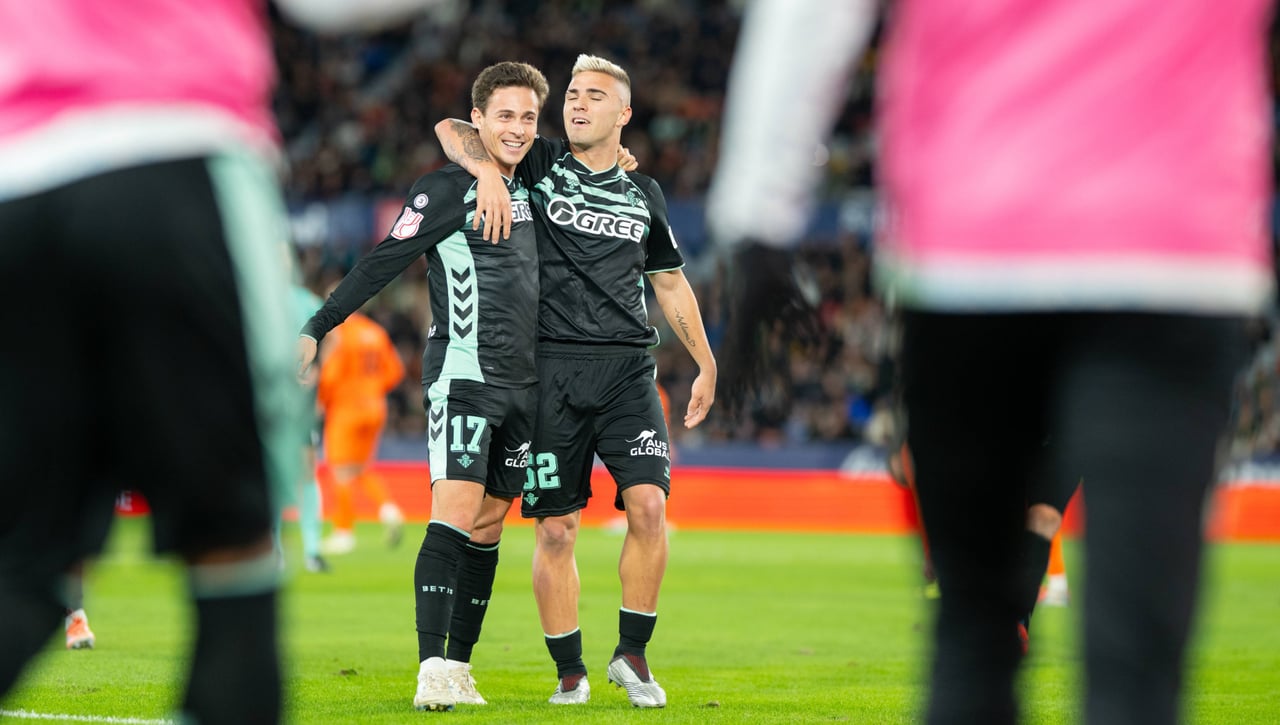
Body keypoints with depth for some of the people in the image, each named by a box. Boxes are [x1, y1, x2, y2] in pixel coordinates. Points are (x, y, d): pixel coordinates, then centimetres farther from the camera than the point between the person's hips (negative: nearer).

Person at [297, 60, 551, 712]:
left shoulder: (528, 188, 15)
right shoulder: (446, 190, -6)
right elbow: (381, 264, -9)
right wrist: (316, 328, -14)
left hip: (523, 382, 7)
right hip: (462, 375, -7)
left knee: (490, 520, 6)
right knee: (456, 511, -17)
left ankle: (459, 665, 10)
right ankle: (432, 671, -23)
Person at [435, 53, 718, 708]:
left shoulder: (643, 196, 15)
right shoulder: (539, 168, 7)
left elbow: (670, 283, 25)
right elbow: (451, 130, 1)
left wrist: (706, 365, 22)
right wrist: (488, 171, -18)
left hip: (627, 369, 2)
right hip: (552, 368, -1)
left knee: (648, 507, -15)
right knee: (554, 529, -2)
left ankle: (632, 654, 0)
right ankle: (569, 671, 10)